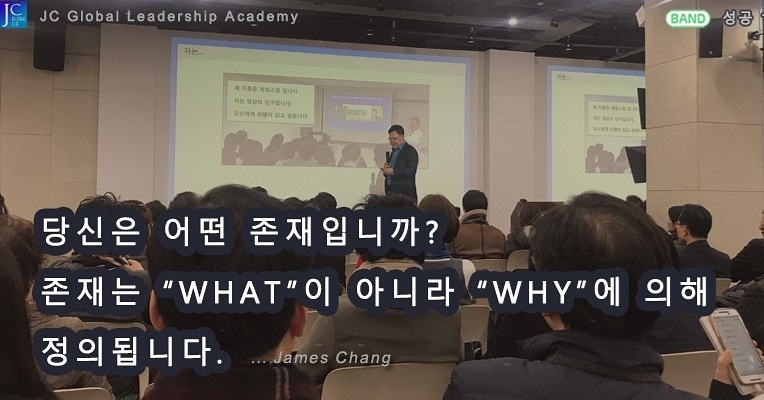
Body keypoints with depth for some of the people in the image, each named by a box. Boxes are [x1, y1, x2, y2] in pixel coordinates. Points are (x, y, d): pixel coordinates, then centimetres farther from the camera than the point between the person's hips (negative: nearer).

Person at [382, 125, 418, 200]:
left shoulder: (410, 151, -6)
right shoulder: (393, 152, 20)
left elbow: (411, 171, -17)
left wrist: (392, 171, -21)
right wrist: (386, 170, 1)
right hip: (391, 191, 7)